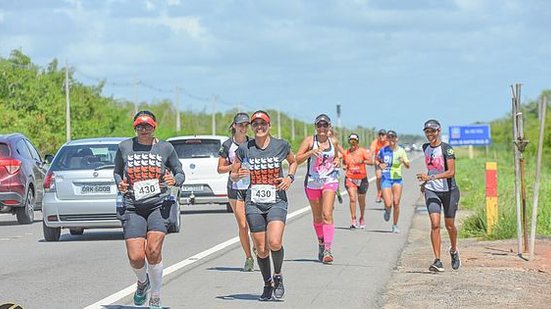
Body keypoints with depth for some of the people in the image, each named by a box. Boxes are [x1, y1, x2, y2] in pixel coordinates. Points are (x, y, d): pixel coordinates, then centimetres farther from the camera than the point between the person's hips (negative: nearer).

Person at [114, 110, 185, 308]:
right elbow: (117, 172, 20)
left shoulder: (165, 147, 6)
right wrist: (120, 184, -1)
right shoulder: (124, 147, 7)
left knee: (153, 252, -18)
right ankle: (143, 282, 27)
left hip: (158, 203, -1)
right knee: (135, 257, -10)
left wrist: (174, 180, -8)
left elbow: (180, 173, 14)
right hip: (132, 206, 1)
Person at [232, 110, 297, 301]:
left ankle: (278, 276, 6)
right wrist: (238, 175, -14)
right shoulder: (244, 149, 1)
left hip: (277, 201, -1)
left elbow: (293, 162, 21)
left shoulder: (281, 145, 1)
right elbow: (232, 175, 9)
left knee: (274, 242, -21)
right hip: (254, 203, 1)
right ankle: (268, 284, 24)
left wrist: (290, 177, 2)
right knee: (261, 249, 2)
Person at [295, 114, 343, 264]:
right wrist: (311, 152, -25)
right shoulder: (309, 140, -4)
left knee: (327, 215, -16)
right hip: (312, 182, 0)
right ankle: (321, 244, 35)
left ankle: (327, 250, -23)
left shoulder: (333, 141, 5)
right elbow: (297, 159, -11)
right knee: (317, 217, 12)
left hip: (330, 181, 0)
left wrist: (337, 161, 1)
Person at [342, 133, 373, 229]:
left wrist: (362, 161, -32)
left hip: (362, 178, -1)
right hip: (350, 178, 1)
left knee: (361, 201, 11)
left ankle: (362, 218, 34)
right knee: (352, 199, -16)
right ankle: (353, 220, -16)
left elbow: (371, 162, -13)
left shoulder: (363, 151, -5)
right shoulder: (346, 152, 4)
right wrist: (344, 166, -3)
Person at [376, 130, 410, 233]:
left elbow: (408, 166, 1)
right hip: (386, 179, -1)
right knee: (388, 204, -10)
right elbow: (377, 160, 15)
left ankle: (395, 225, 13)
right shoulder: (383, 150, -2)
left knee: (396, 203, -2)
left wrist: (404, 161, -21)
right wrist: (379, 165, -7)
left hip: (397, 179, 1)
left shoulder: (401, 150, -1)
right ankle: (387, 211, 27)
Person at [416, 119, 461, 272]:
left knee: (449, 225, 10)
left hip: (449, 191, -3)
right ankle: (437, 261, -14)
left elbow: (451, 172, -23)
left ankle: (454, 250, 40)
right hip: (432, 191, 3)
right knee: (435, 224, -12)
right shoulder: (426, 148, 5)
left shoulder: (447, 149, -14)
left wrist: (430, 177, -30)